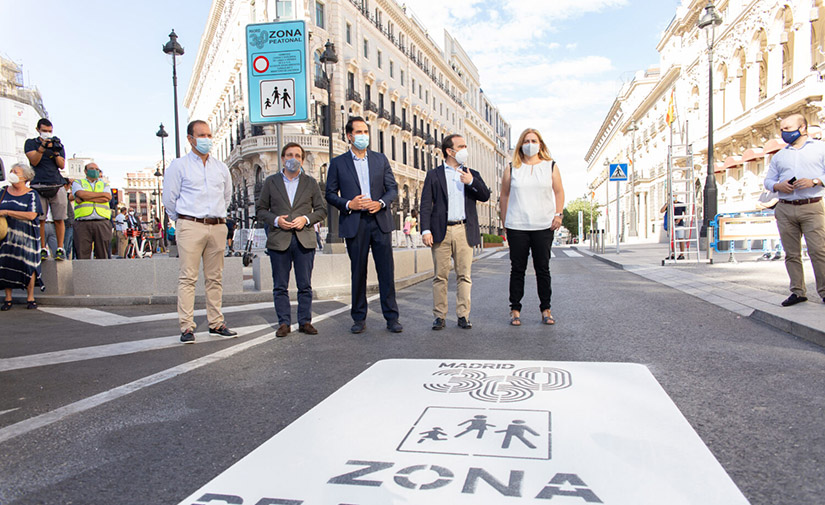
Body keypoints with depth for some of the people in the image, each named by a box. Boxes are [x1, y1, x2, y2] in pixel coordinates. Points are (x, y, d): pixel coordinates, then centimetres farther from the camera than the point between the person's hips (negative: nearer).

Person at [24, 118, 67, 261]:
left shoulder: (58, 144, 17)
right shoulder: (31, 143, 11)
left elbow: (62, 165, 7)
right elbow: (34, 161, -4)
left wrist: (56, 152, -9)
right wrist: (42, 146, -16)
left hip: (56, 186, 1)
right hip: (38, 186, -1)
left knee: (59, 219, -3)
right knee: (39, 220, -3)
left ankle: (60, 249, 3)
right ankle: (43, 249, 5)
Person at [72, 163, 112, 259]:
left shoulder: (105, 185, 23)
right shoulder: (78, 183, 20)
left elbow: (107, 198, 1)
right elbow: (81, 194, -4)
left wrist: (85, 198, -1)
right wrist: (102, 194, 2)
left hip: (102, 223, 1)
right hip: (83, 223, -1)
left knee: (102, 256, -3)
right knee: (83, 256, -7)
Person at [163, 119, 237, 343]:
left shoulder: (221, 167, 15)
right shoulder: (179, 166, 3)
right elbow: (169, 199, 5)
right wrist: (183, 220, 11)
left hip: (217, 227, 4)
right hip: (190, 226, -4)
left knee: (215, 277, 7)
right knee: (188, 277, -6)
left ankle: (216, 323, 13)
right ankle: (186, 326, -3)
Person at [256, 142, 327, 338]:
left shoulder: (311, 183, 12)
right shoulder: (271, 182, 10)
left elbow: (321, 210, 9)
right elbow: (260, 209, 9)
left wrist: (306, 219, -9)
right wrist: (276, 220, -9)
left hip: (305, 240, 0)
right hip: (278, 240, 0)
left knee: (305, 285, 3)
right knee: (280, 286, 3)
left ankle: (305, 321, 12)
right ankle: (284, 323, 11)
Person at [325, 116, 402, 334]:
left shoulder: (380, 159, 12)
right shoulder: (338, 163, 7)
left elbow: (393, 188, 11)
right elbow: (330, 194, 6)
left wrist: (381, 203, -8)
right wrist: (348, 204, -11)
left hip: (380, 221, 1)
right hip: (354, 224, -1)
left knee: (386, 271, 0)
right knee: (358, 272, 5)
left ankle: (391, 318, 8)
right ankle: (359, 318, 16)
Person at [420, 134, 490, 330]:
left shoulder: (472, 174, 17)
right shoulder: (433, 175, 9)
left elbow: (485, 196, 6)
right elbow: (426, 204, 3)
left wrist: (471, 181, -9)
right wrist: (425, 230, -7)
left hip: (464, 231, 2)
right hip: (441, 231, -2)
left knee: (464, 275, 2)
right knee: (440, 276, 0)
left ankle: (463, 315, 9)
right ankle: (439, 316, 7)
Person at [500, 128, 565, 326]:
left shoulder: (551, 166, 8)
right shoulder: (512, 169, 7)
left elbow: (559, 192, 10)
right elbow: (504, 195, 10)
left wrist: (558, 215, -2)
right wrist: (504, 222, 7)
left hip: (544, 226, 0)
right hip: (517, 227, 0)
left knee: (543, 269, 5)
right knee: (517, 269, 2)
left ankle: (546, 309, 14)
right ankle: (515, 310, 9)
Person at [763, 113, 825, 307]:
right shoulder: (779, 156, 20)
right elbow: (768, 180, 19)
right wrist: (778, 186, -2)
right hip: (785, 209, 4)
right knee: (791, 253, 3)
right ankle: (798, 292, 9)